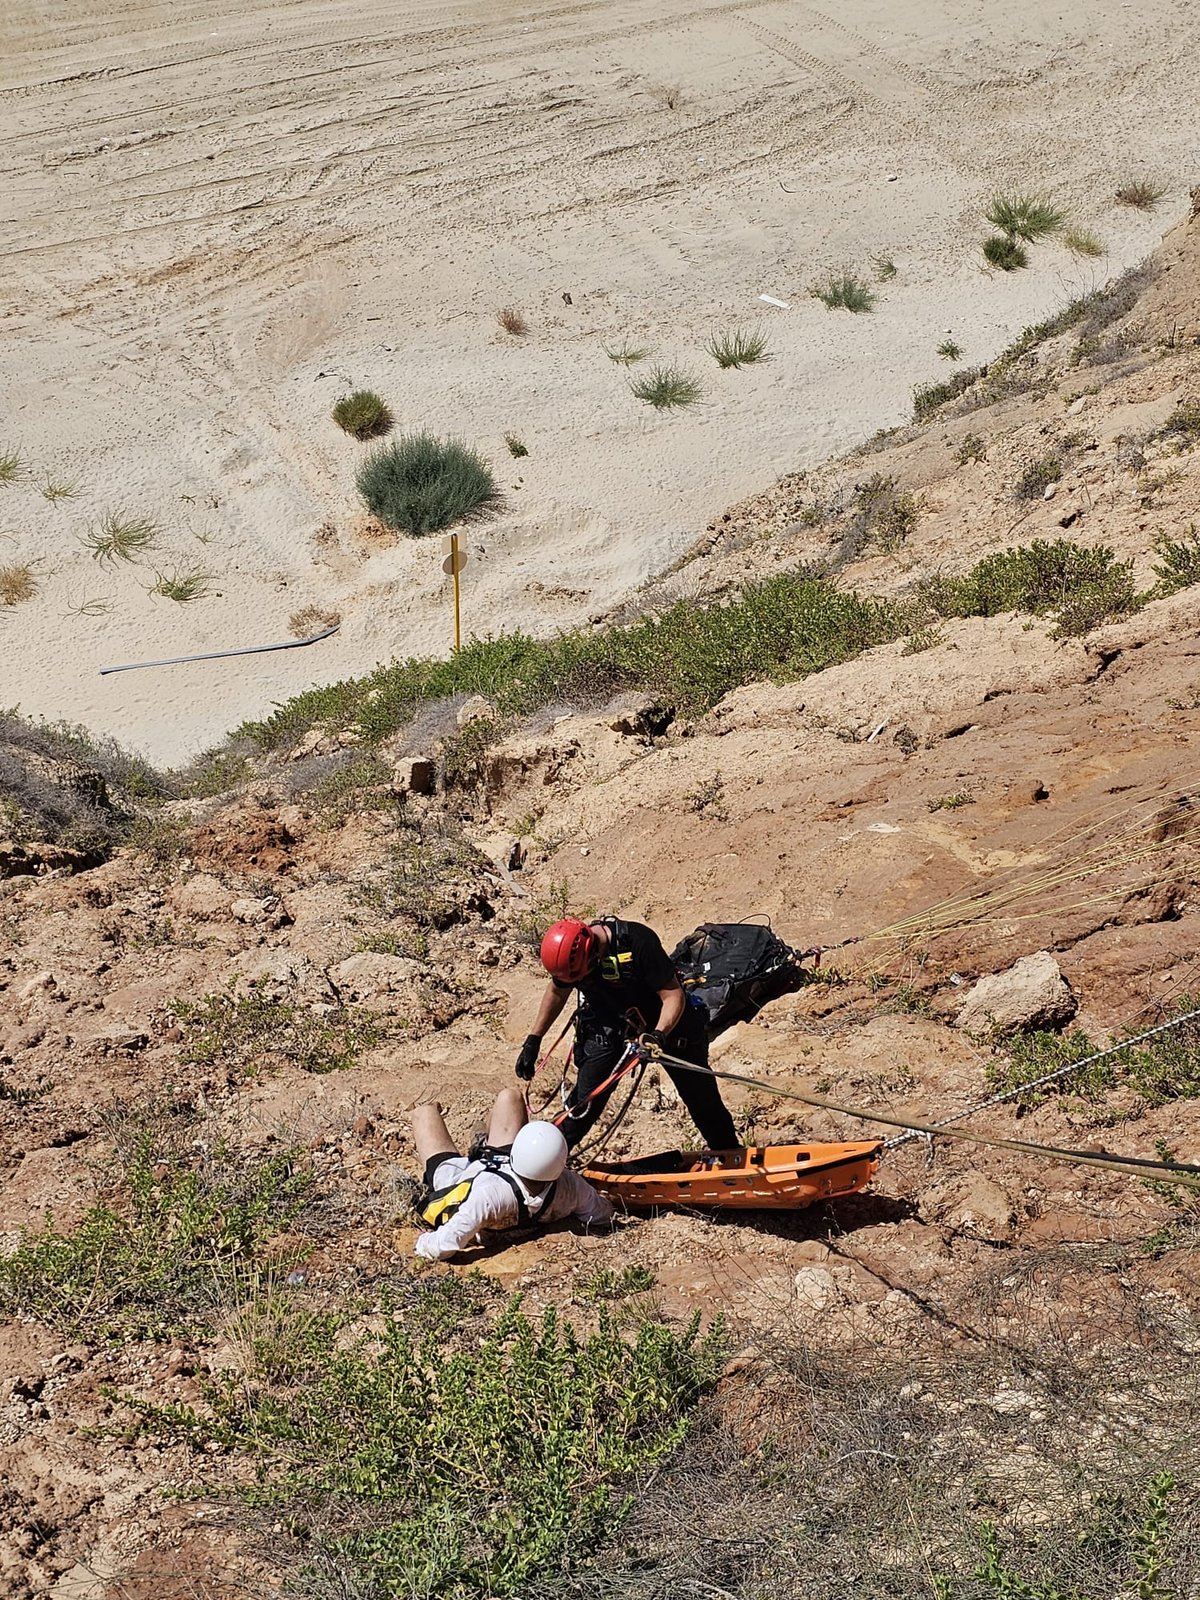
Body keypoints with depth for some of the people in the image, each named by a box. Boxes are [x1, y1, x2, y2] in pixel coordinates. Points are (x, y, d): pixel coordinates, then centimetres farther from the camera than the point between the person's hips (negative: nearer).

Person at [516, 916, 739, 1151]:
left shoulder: (638, 942, -36)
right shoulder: (569, 951, -20)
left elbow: (673, 995, -30)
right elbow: (557, 992, 2)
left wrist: (658, 1035, -45)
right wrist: (534, 1040, 2)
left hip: (663, 1025, -3)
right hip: (609, 1026, 3)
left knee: (701, 1097, 8)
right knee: (584, 1100, -9)